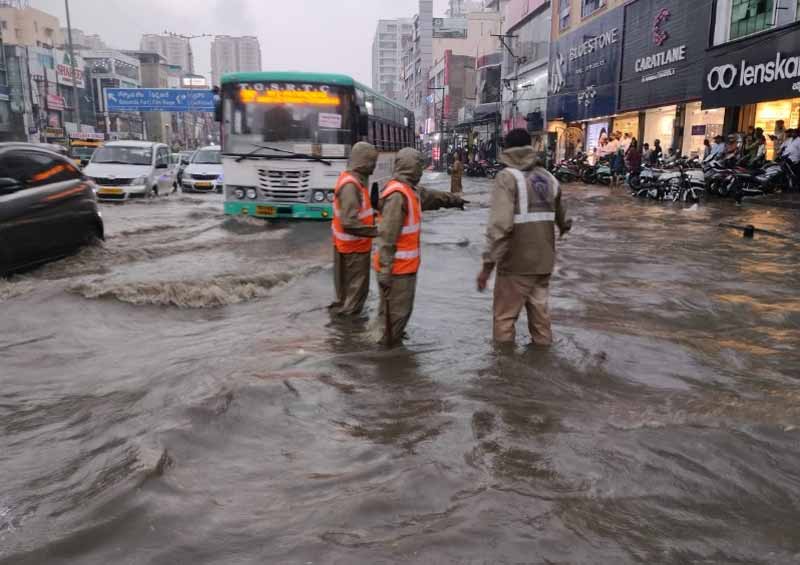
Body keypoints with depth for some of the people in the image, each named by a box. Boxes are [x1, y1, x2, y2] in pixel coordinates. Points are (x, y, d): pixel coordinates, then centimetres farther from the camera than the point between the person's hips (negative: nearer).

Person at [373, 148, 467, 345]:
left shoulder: (410, 190, 11)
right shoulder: (397, 195, -20)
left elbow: (432, 196, 32)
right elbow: (387, 235, -24)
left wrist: (454, 199, 46)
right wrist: (385, 269, -27)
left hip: (406, 264, 10)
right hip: (397, 267, -10)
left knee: (402, 309, 20)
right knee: (396, 312, -2)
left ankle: (394, 339, 33)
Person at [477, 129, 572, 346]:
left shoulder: (507, 177, -10)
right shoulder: (548, 177, 9)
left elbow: (500, 224, -22)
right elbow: (562, 218, 22)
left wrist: (488, 263, -21)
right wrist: (564, 227, 45)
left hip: (516, 262, -6)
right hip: (543, 260, 6)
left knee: (505, 315, 6)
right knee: (539, 309, 19)